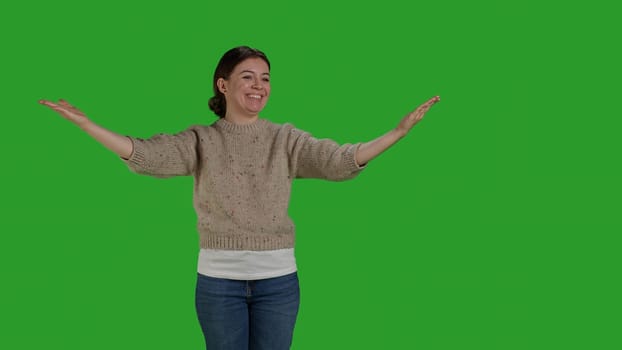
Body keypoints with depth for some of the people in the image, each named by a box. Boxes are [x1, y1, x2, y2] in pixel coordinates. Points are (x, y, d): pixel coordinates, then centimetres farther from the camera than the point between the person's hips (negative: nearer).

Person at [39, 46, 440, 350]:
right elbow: (146, 154, -14)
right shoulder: (201, 141, -1)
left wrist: (400, 130, -21)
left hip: (277, 279, 1)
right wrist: (84, 122, -25)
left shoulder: (286, 139, 1)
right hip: (218, 280, -1)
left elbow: (339, 161, -10)